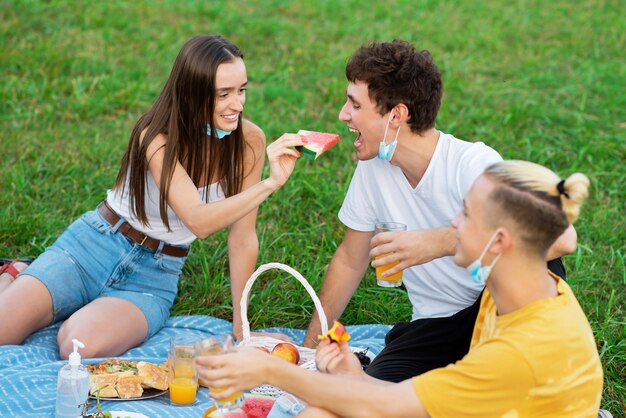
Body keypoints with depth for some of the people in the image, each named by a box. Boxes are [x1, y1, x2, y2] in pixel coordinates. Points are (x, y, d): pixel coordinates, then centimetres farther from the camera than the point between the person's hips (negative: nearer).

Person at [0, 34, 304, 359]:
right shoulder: (158, 138, -20)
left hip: (154, 277, 2)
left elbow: (242, 235, -5)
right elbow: (198, 221, -33)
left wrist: (240, 324, -4)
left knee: (83, 347, -29)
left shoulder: (248, 141, -12)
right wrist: (270, 183, -44)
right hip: (93, 244, -1)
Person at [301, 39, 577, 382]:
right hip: (434, 326, 4)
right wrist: (308, 348, 13)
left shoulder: (473, 164, -20)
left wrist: (442, 242, -37)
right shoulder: (372, 168, -1)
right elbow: (351, 261, 14)